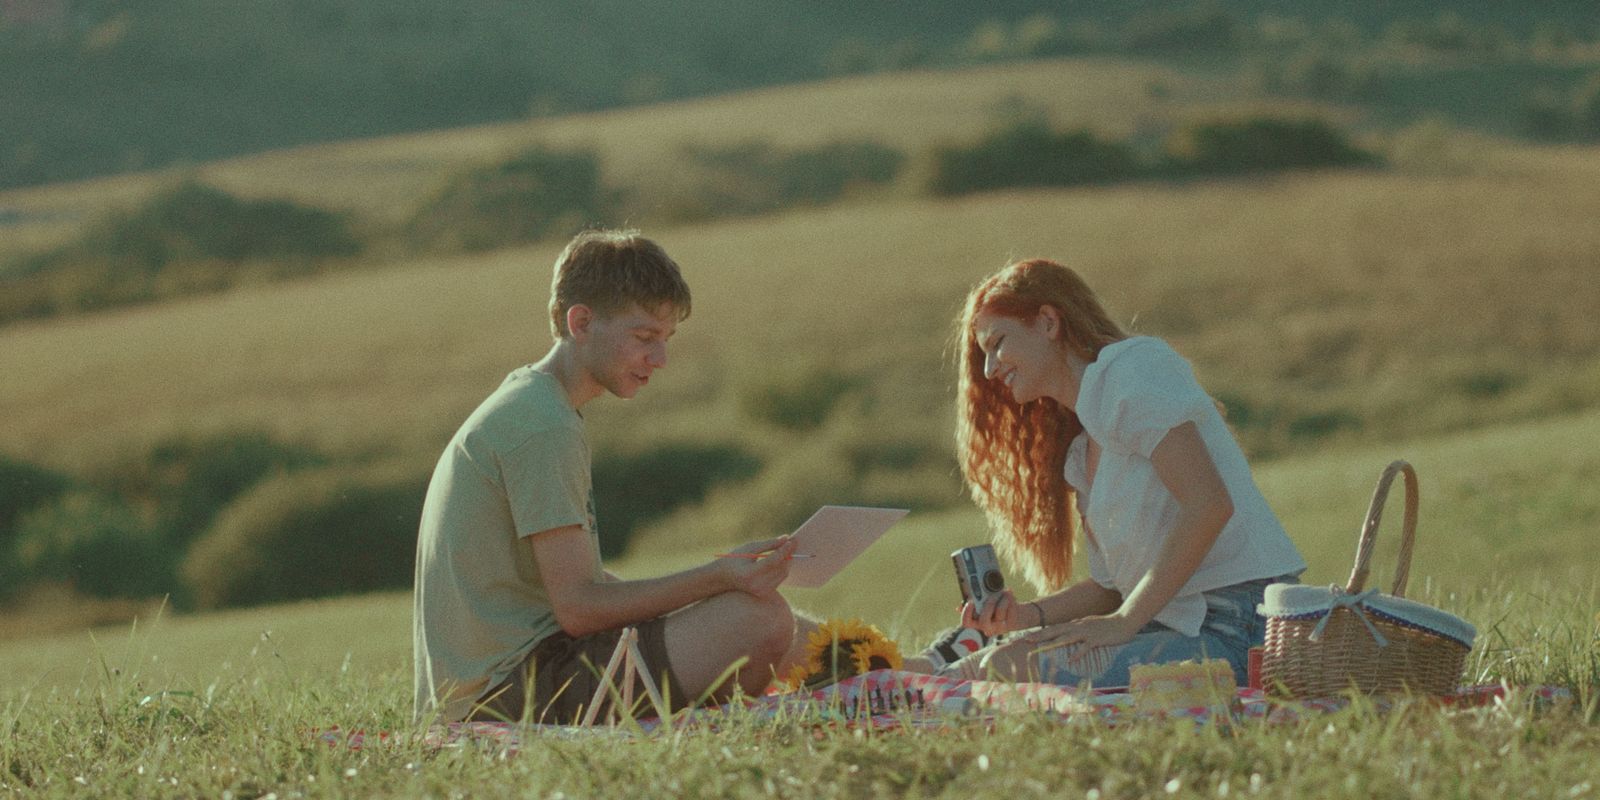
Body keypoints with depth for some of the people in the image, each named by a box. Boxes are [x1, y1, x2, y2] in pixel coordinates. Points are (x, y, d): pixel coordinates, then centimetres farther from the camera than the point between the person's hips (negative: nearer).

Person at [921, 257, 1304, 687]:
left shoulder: (1131, 368, -5)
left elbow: (1209, 504, -17)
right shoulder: (1080, 451, 23)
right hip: (1181, 627, 9)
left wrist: (1124, 620, -17)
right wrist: (1029, 615, 2)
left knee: (1011, 667, -22)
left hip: (1233, 626, -9)